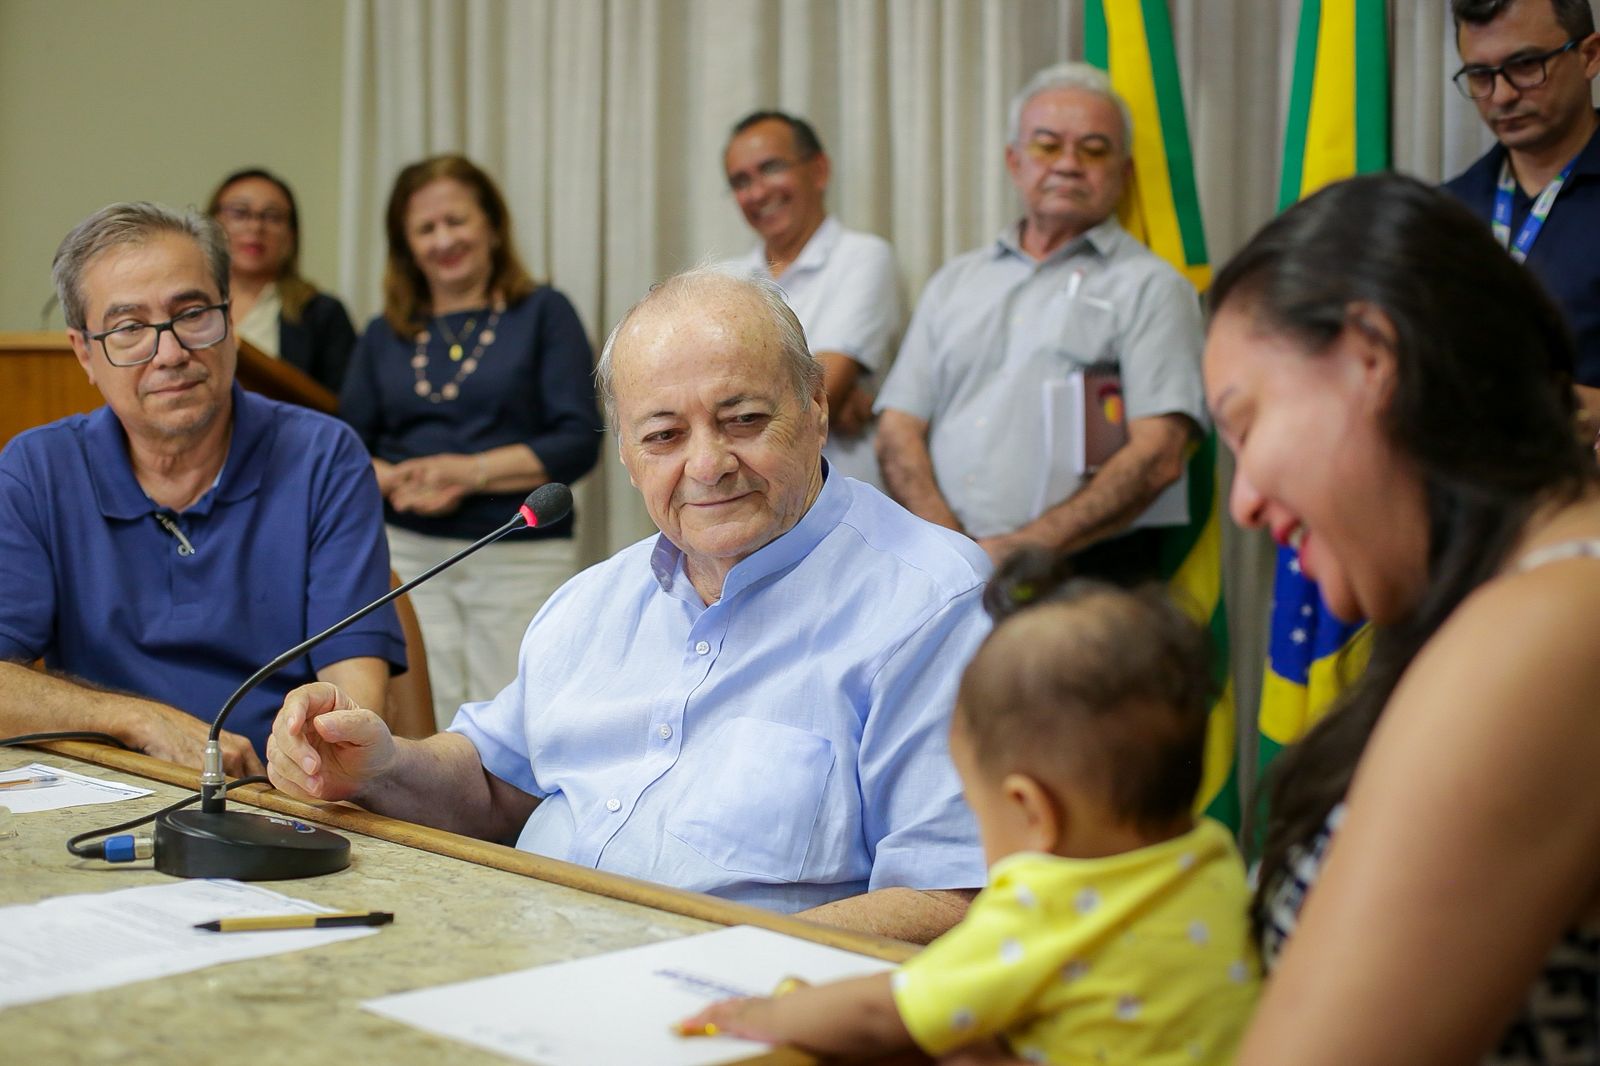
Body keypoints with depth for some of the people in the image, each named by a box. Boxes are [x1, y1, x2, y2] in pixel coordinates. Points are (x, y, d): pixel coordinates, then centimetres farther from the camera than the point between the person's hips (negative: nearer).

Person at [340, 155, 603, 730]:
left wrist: (472, 472, -13)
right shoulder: (384, 336, 15)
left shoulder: (543, 314, 5)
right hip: (408, 556, 3)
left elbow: (579, 441, -4)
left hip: (522, 557, -2)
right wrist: (396, 482, -9)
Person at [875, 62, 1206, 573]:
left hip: (1080, 574, -3)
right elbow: (898, 432, 14)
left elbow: (1158, 456, -4)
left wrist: (1022, 550, -12)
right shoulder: (956, 281, 22)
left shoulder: (1149, 286, 8)